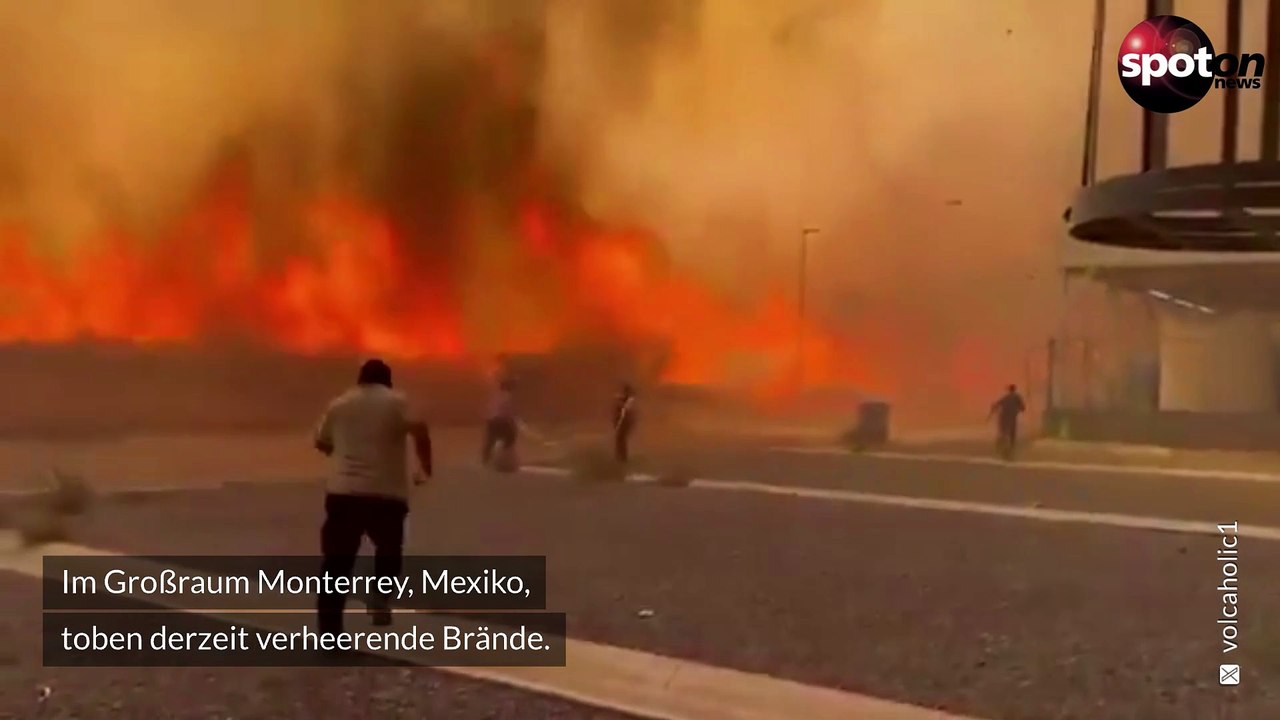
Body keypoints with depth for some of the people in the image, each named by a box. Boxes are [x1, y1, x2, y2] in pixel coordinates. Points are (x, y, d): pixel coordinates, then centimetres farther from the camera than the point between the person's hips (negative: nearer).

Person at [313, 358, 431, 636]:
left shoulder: (339, 404, 14)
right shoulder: (396, 401, 4)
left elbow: (322, 443, 25)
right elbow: (419, 430, -13)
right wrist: (426, 467, -1)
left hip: (343, 492, 2)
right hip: (386, 493, -2)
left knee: (336, 564, 7)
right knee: (389, 549, 25)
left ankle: (329, 630, 7)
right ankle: (381, 598, 6)